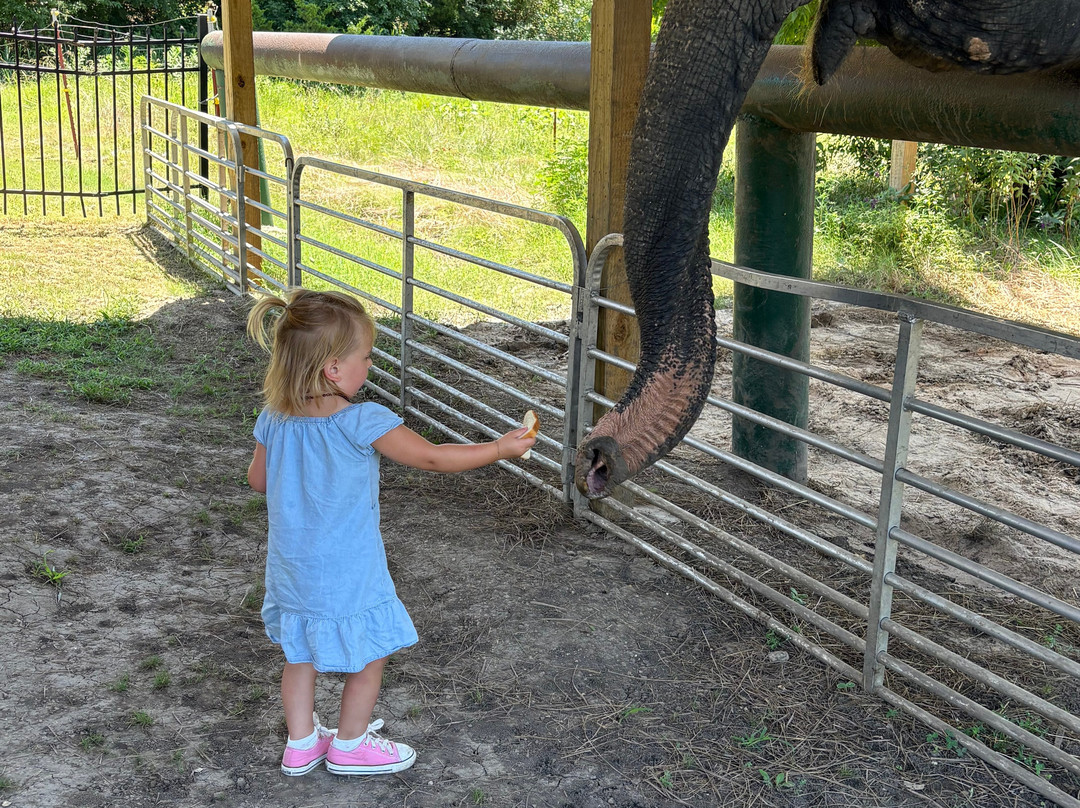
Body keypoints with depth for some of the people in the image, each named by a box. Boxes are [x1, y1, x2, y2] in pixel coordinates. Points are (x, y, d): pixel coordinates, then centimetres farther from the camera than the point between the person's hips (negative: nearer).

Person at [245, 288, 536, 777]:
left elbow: (258, 480, 7)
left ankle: (301, 744, 36)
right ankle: (349, 746, 32)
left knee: (300, 657, 23)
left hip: (292, 570, 6)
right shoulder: (364, 423, -25)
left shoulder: (274, 420, -8)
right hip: (347, 576, -6)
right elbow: (432, 458, -19)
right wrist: (499, 449, -8)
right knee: (368, 660, 17)